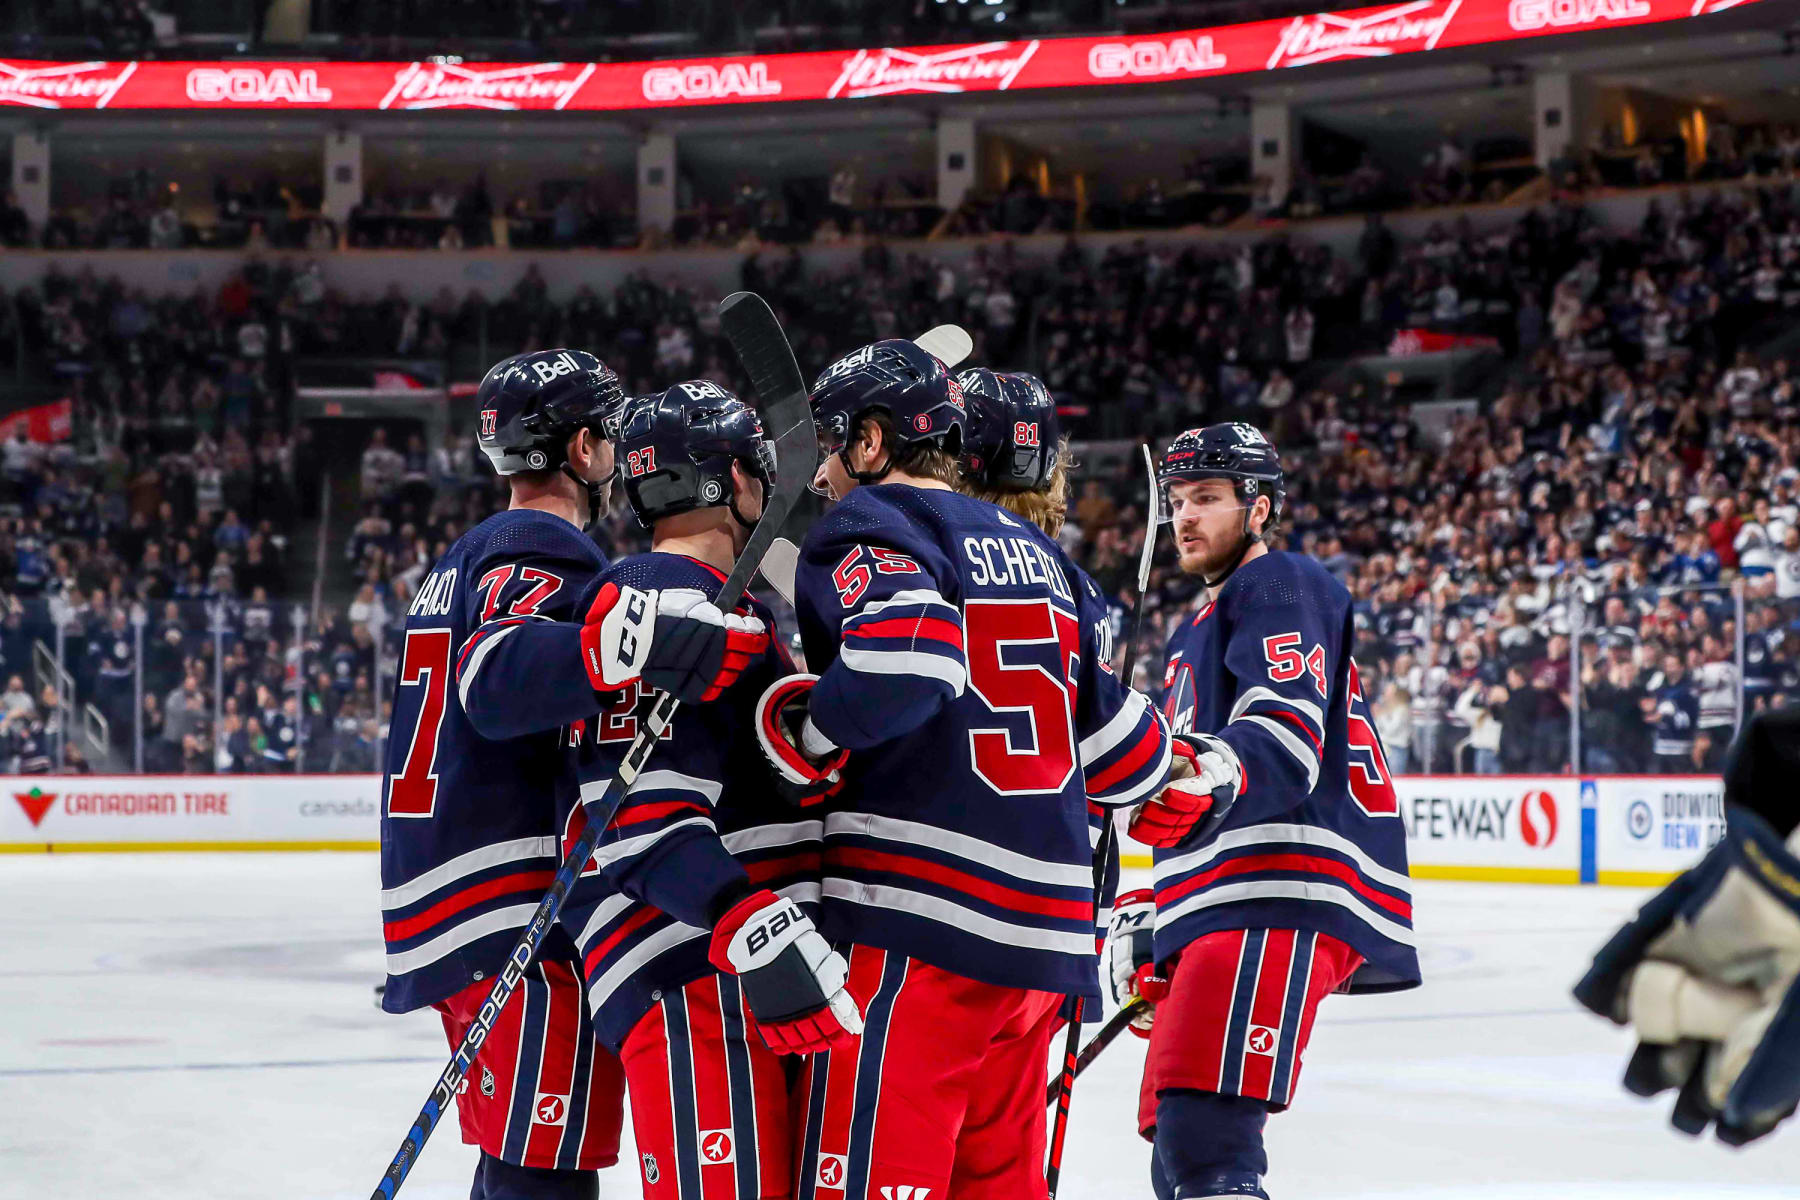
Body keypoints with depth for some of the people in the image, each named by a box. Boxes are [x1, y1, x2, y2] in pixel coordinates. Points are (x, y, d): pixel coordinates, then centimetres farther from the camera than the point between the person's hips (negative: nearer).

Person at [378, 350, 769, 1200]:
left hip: (443, 906, 10)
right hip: (520, 931, -10)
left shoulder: (466, 561, 22)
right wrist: (616, 639, -46)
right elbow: (499, 677, -31)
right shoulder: (545, 554, -11)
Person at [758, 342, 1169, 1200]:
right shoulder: (1037, 554, 21)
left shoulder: (868, 526, -2)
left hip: (917, 914, -8)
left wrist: (807, 730, -8)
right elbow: (1120, 747, 20)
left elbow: (904, 659, -23)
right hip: (1043, 926, 8)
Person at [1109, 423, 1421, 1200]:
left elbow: (1286, 739, -18)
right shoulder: (1195, 632, 30)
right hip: (1217, 908, 11)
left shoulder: (1282, 589, 0)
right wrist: (1148, 917, 30)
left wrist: (1213, 779, -37)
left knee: (1205, 1135, -25)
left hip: (1283, 903, -11)